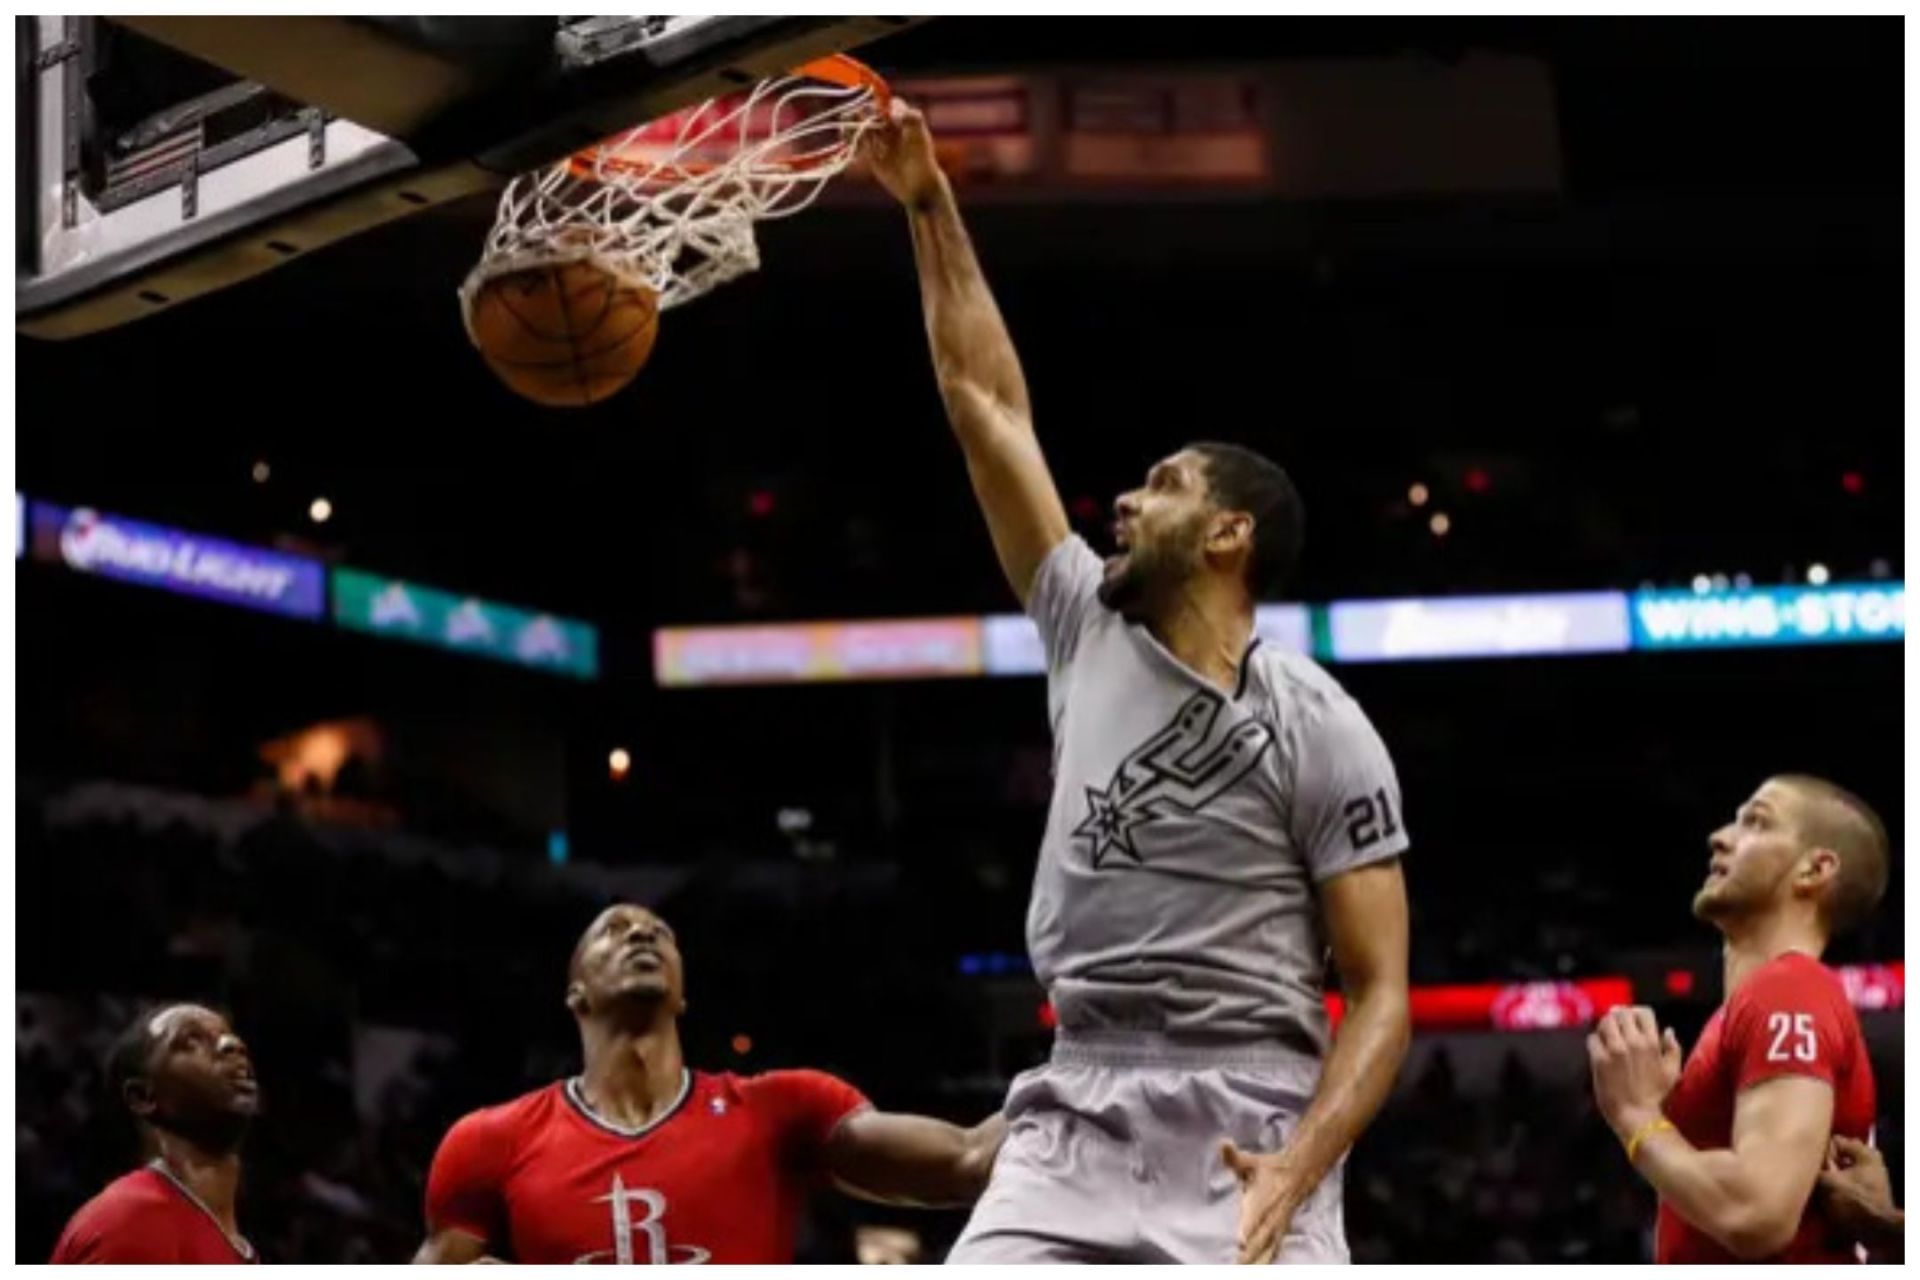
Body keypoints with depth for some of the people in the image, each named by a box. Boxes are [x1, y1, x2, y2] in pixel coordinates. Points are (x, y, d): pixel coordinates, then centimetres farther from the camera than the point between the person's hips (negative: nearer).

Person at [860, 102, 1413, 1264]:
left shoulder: (1321, 733, -3)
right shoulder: (1090, 632, 11)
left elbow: (1381, 992, -5)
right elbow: (987, 400, 16)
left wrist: (1299, 1169, -21)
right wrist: (930, 204, 15)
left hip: (1247, 1134, -4)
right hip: (1076, 1120, 4)